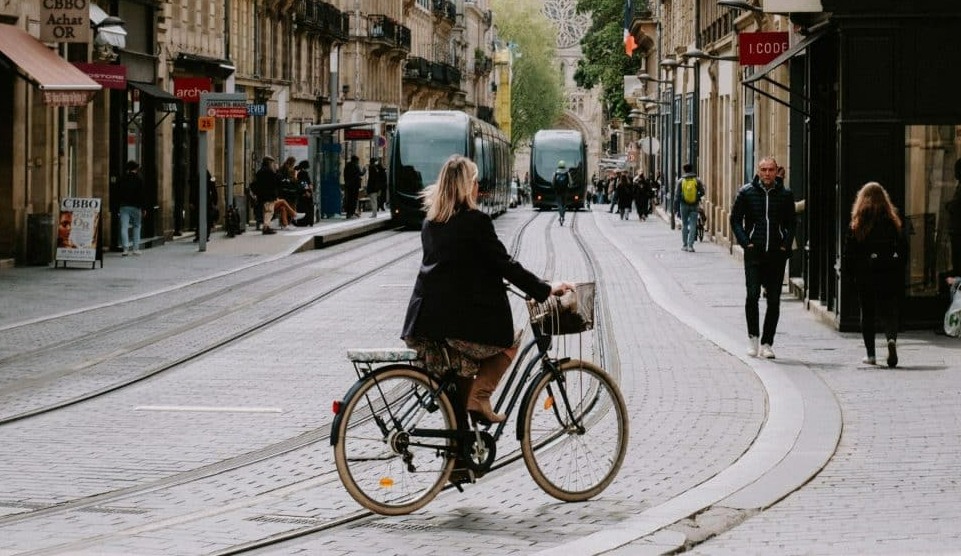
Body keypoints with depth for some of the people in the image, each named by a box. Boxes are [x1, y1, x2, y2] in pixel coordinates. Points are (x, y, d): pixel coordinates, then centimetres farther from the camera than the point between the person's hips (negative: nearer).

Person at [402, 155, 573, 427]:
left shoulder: (430, 223, 13)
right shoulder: (475, 221, -9)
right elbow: (504, 264, -9)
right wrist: (545, 289, 0)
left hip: (427, 316, 6)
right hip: (465, 317, -6)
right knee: (509, 341, 19)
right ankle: (479, 397, 2)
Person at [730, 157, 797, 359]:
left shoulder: (785, 194, 6)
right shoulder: (746, 192, 3)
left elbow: (791, 223, 13)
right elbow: (735, 219, 7)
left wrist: (786, 245, 0)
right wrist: (745, 242, -4)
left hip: (777, 254, 2)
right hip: (754, 253, -2)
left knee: (774, 300, 2)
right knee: (753, 295, -11)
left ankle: (767, 343, 10)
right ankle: (752, 337, 7)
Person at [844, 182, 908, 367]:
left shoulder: (857, 223, -4)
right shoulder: (894, 221, 0)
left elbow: (849, 253, -4)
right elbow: (904, 249, 3)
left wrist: (853, 272, 8)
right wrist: (898, 269, 13)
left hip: (865, 276, -1)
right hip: (891, 275, 1)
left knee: (867, 314, 10)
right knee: (889, 312, 6)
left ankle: (870, 354, 9)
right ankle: (892, 338, -23)